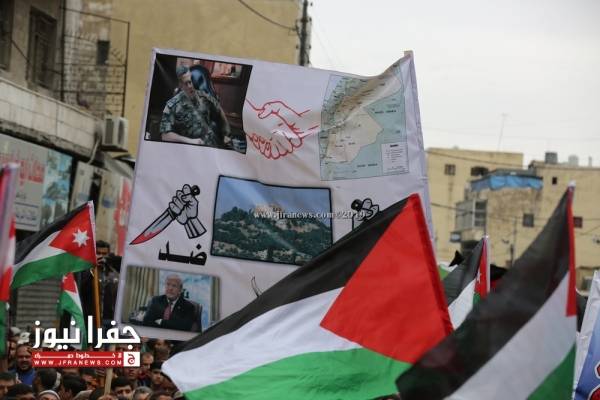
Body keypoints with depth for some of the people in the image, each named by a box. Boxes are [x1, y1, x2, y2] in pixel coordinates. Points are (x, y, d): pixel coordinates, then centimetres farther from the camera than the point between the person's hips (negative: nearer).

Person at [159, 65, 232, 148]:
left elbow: (220, 112, 23)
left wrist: (227, 134, 23)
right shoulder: (172, 106, -6)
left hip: (215, 146, 5)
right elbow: (165, 135, -11)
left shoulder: (204, 97, 5)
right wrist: (190, 141, -16)